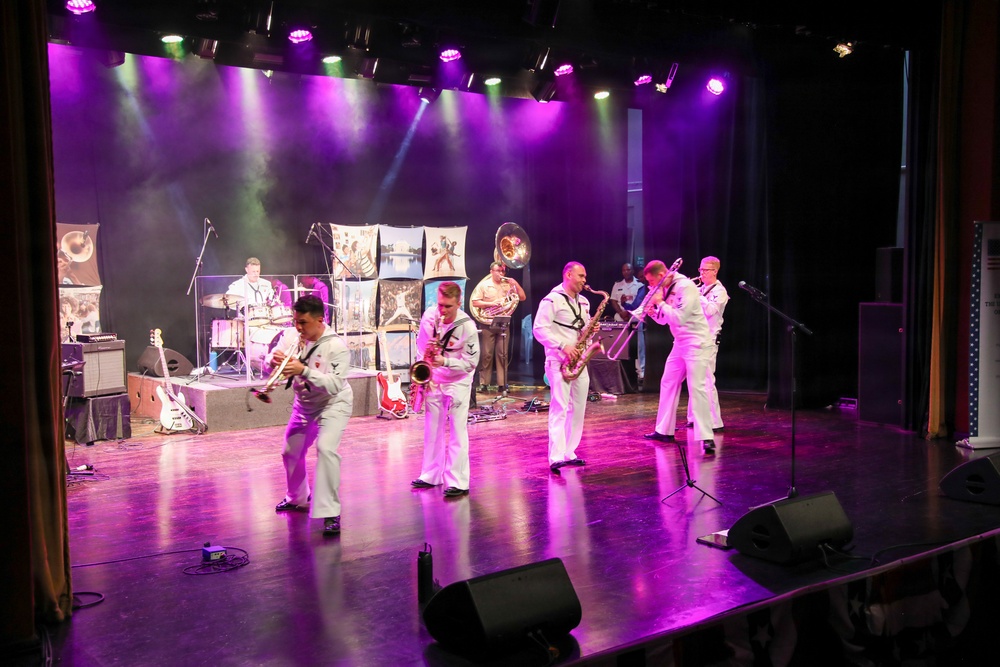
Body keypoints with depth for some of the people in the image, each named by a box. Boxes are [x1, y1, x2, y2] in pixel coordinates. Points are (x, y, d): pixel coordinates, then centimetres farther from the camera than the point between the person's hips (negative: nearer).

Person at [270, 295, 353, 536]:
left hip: (333, 404, -6)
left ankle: (330, 513, -19)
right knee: (291, 452, 18)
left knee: (326, 449, -26)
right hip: (303, 404, 6)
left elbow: (334, 384, -34)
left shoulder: (336, 346, -26)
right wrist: (274, 360, -29)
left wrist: (304, 370, -43)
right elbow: (270, 365, -5)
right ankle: (297, 498, 45)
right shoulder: (290, 336, -12)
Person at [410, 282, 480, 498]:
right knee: (432, 429, 12)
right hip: (433, 380, 5)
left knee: (457, 430, -6)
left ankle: (458, 483, -3)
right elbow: (422, 344, 8)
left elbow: (471, 363, -17)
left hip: (457, 381, -5)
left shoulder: (467, 326, -22)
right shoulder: (429, 315, -8)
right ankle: (431, 476, 24)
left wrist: (445, 362, -30)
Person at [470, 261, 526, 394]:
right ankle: (483, 383, 7)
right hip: (488, 324, -2)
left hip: (504, 324, 2)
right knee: (487, 355, 1)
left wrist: (516, 284, -4)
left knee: (502, 355, 2)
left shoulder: (508, 285, 10)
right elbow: (474, 302, -5)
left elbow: (522, 297, 6)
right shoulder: (483, 285, 2)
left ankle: (502, 384, 5)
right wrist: (491, 303, -12)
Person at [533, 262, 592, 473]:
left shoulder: (584, 302, 15)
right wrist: (563, 346, -22)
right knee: (560, 407, -12)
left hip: (578, 361, 8)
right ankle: (556, 458, -13)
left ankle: (569, 453, 16)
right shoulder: (552, 300, -9)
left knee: (578, 408, 8)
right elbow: (539, 329, -15)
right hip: (559, 361, -8)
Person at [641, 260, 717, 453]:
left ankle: (706, 438, -15)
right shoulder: (666, 289, 7)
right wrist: (653, 310, -5)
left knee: (697, 387, -15)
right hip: (680, 343, 9)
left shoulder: (685, 286, -19)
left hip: (696, 343, -9)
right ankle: (664, 431, 20)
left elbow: (680, 317, -26)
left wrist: (660, 303, -17)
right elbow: (664, 319, 15)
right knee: (668, 383, 11)